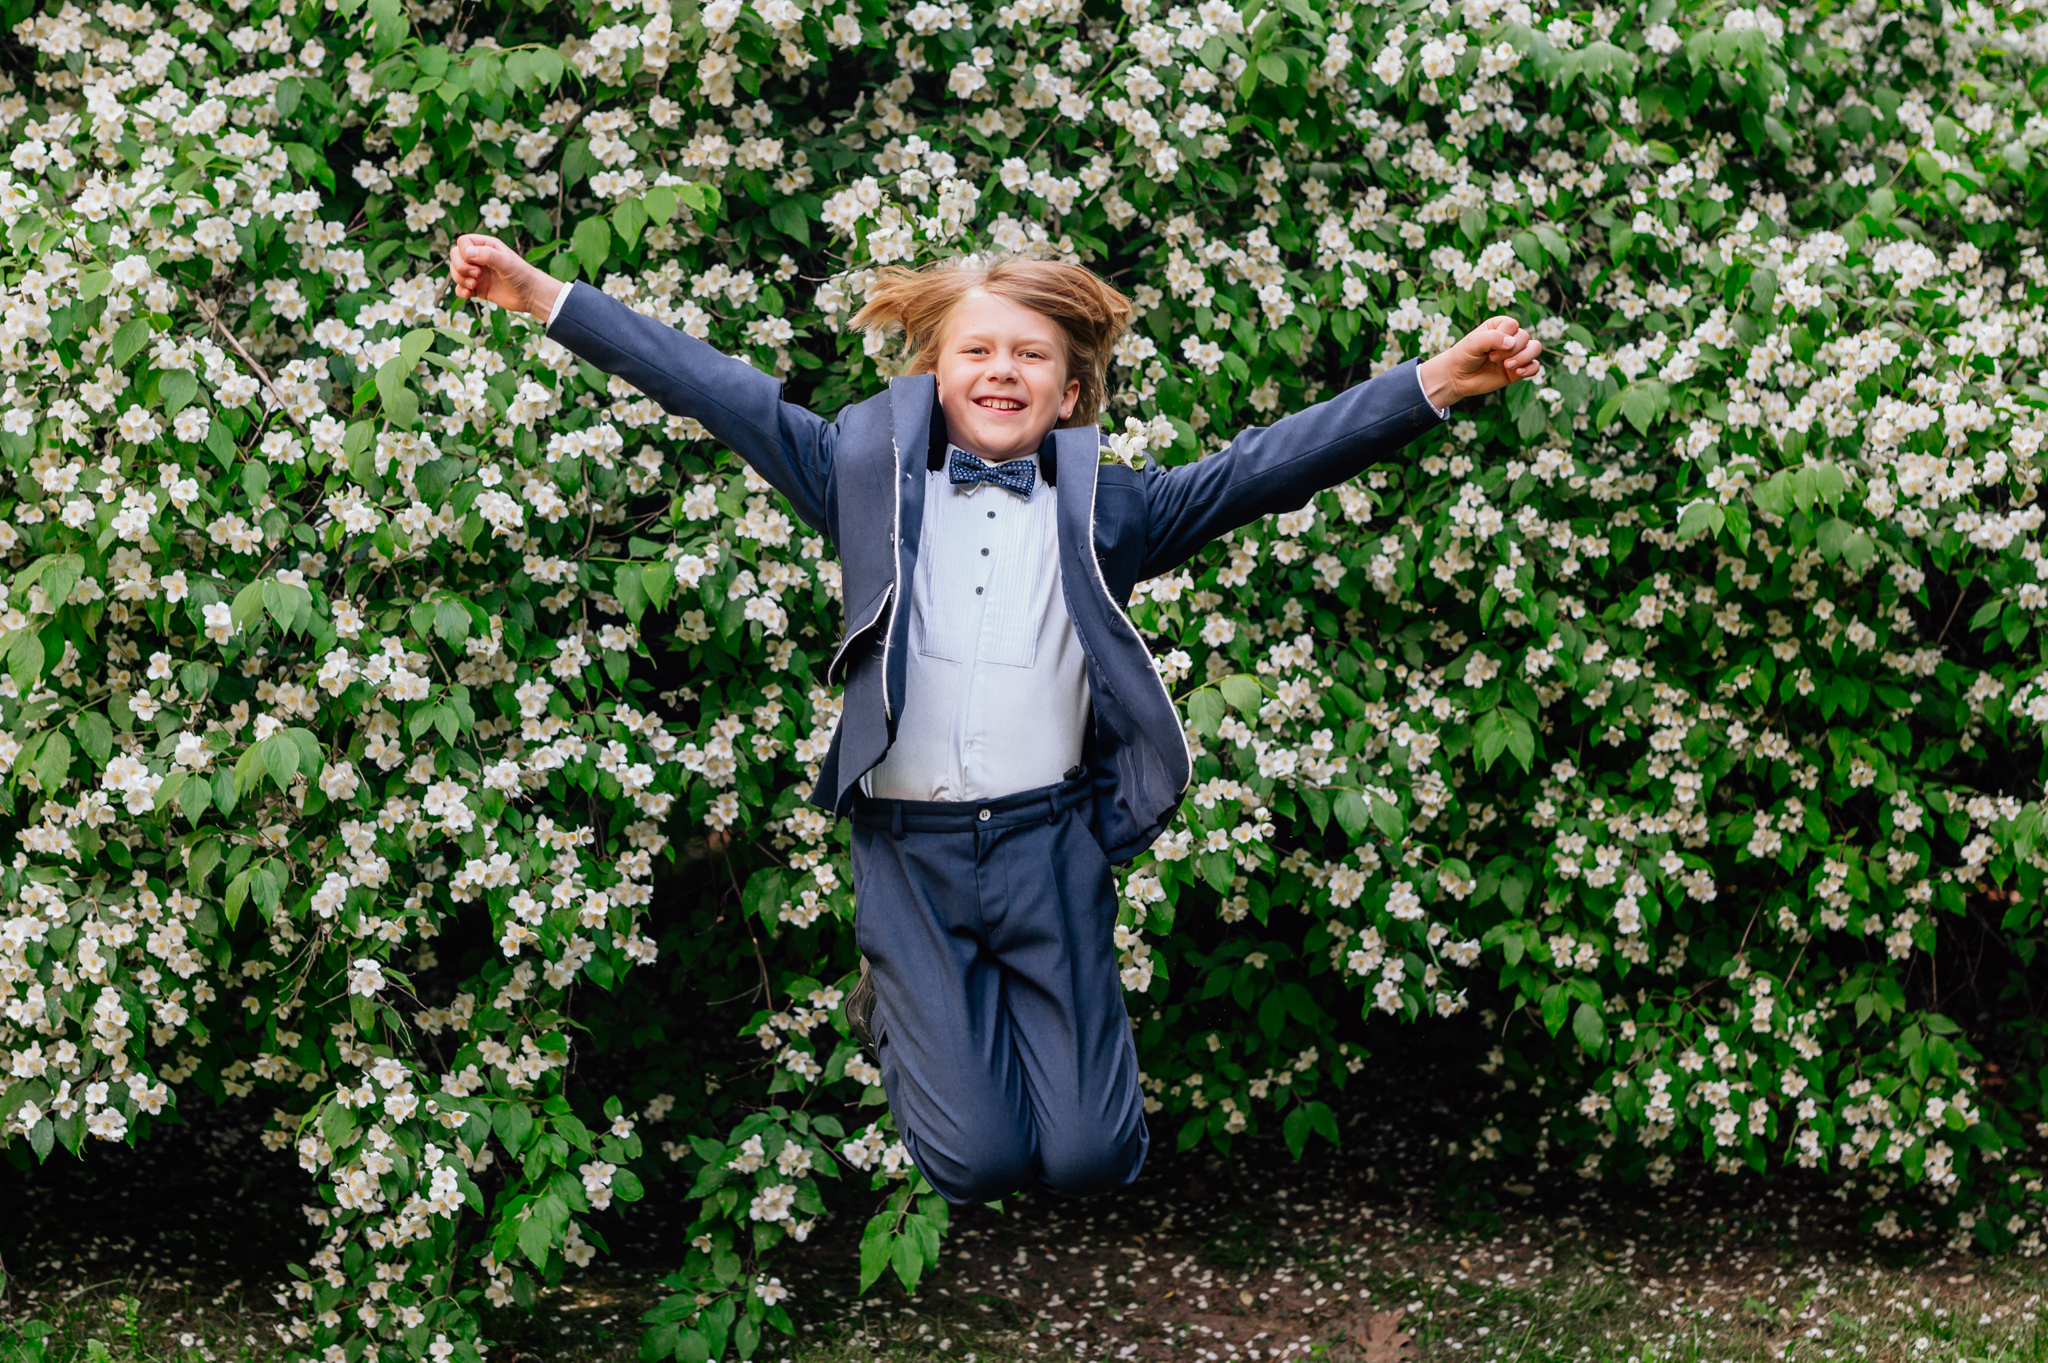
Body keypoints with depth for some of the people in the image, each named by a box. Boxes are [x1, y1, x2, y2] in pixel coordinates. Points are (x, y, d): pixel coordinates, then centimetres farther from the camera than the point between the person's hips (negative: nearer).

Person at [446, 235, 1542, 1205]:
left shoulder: (1102, 509, 5)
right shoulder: (874, 481, 5)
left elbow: (1263, 466, -3)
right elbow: (723, 394, 4)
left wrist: (1434, 383, -14)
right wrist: (542, 297, 0)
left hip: (1049, 844, 1)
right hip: (909, 849, -1)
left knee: (1091, 1159, -3)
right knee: (977, 1161, -6)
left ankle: (1027, 1008, 30)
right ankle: (897, 1007, 26)